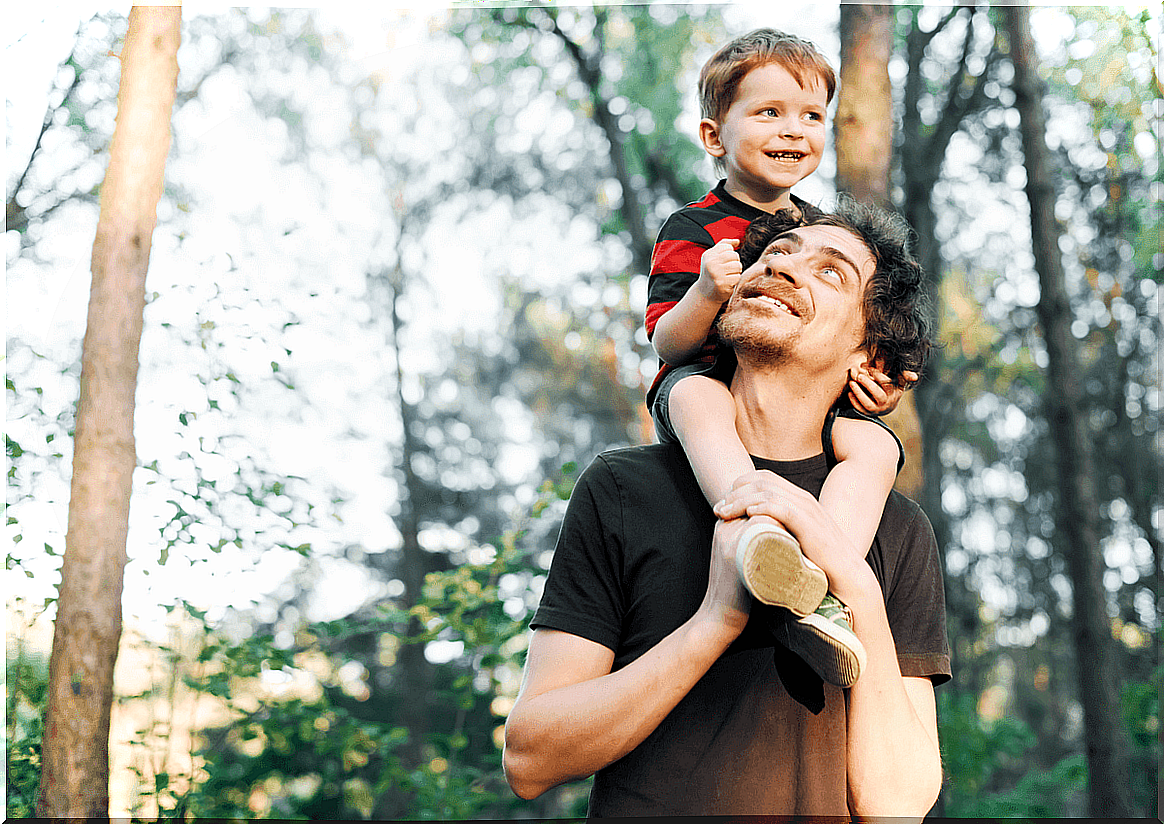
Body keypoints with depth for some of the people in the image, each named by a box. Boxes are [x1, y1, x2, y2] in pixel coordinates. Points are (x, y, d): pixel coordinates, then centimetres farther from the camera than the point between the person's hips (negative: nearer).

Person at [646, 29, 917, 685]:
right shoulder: (694, 230, 0)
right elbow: (667, 343, -7)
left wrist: (877, 386, 1)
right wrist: (707, 291, -29)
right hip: (714, 381, -4)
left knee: (875, 446, -28)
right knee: (697, 396, -40)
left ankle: (824, 591, -47)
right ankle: (760, 529, -63)